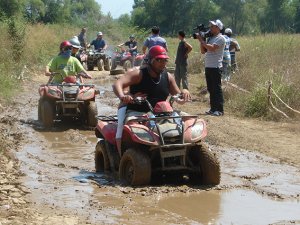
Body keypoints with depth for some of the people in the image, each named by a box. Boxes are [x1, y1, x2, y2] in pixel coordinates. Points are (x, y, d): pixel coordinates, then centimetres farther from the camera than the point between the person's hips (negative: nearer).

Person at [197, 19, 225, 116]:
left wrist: (202, 40, -13)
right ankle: (213, 108, 15)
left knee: (216, 88, -8)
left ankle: (219, 110, -7)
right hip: (208, 67, 8)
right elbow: (203, 51, 17)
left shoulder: (220, 38, -7)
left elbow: (212, 48, -21)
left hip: (215, 67, -8)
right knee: (211, 89, 10)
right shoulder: (210, 38, 18)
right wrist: (201, 40, 5)